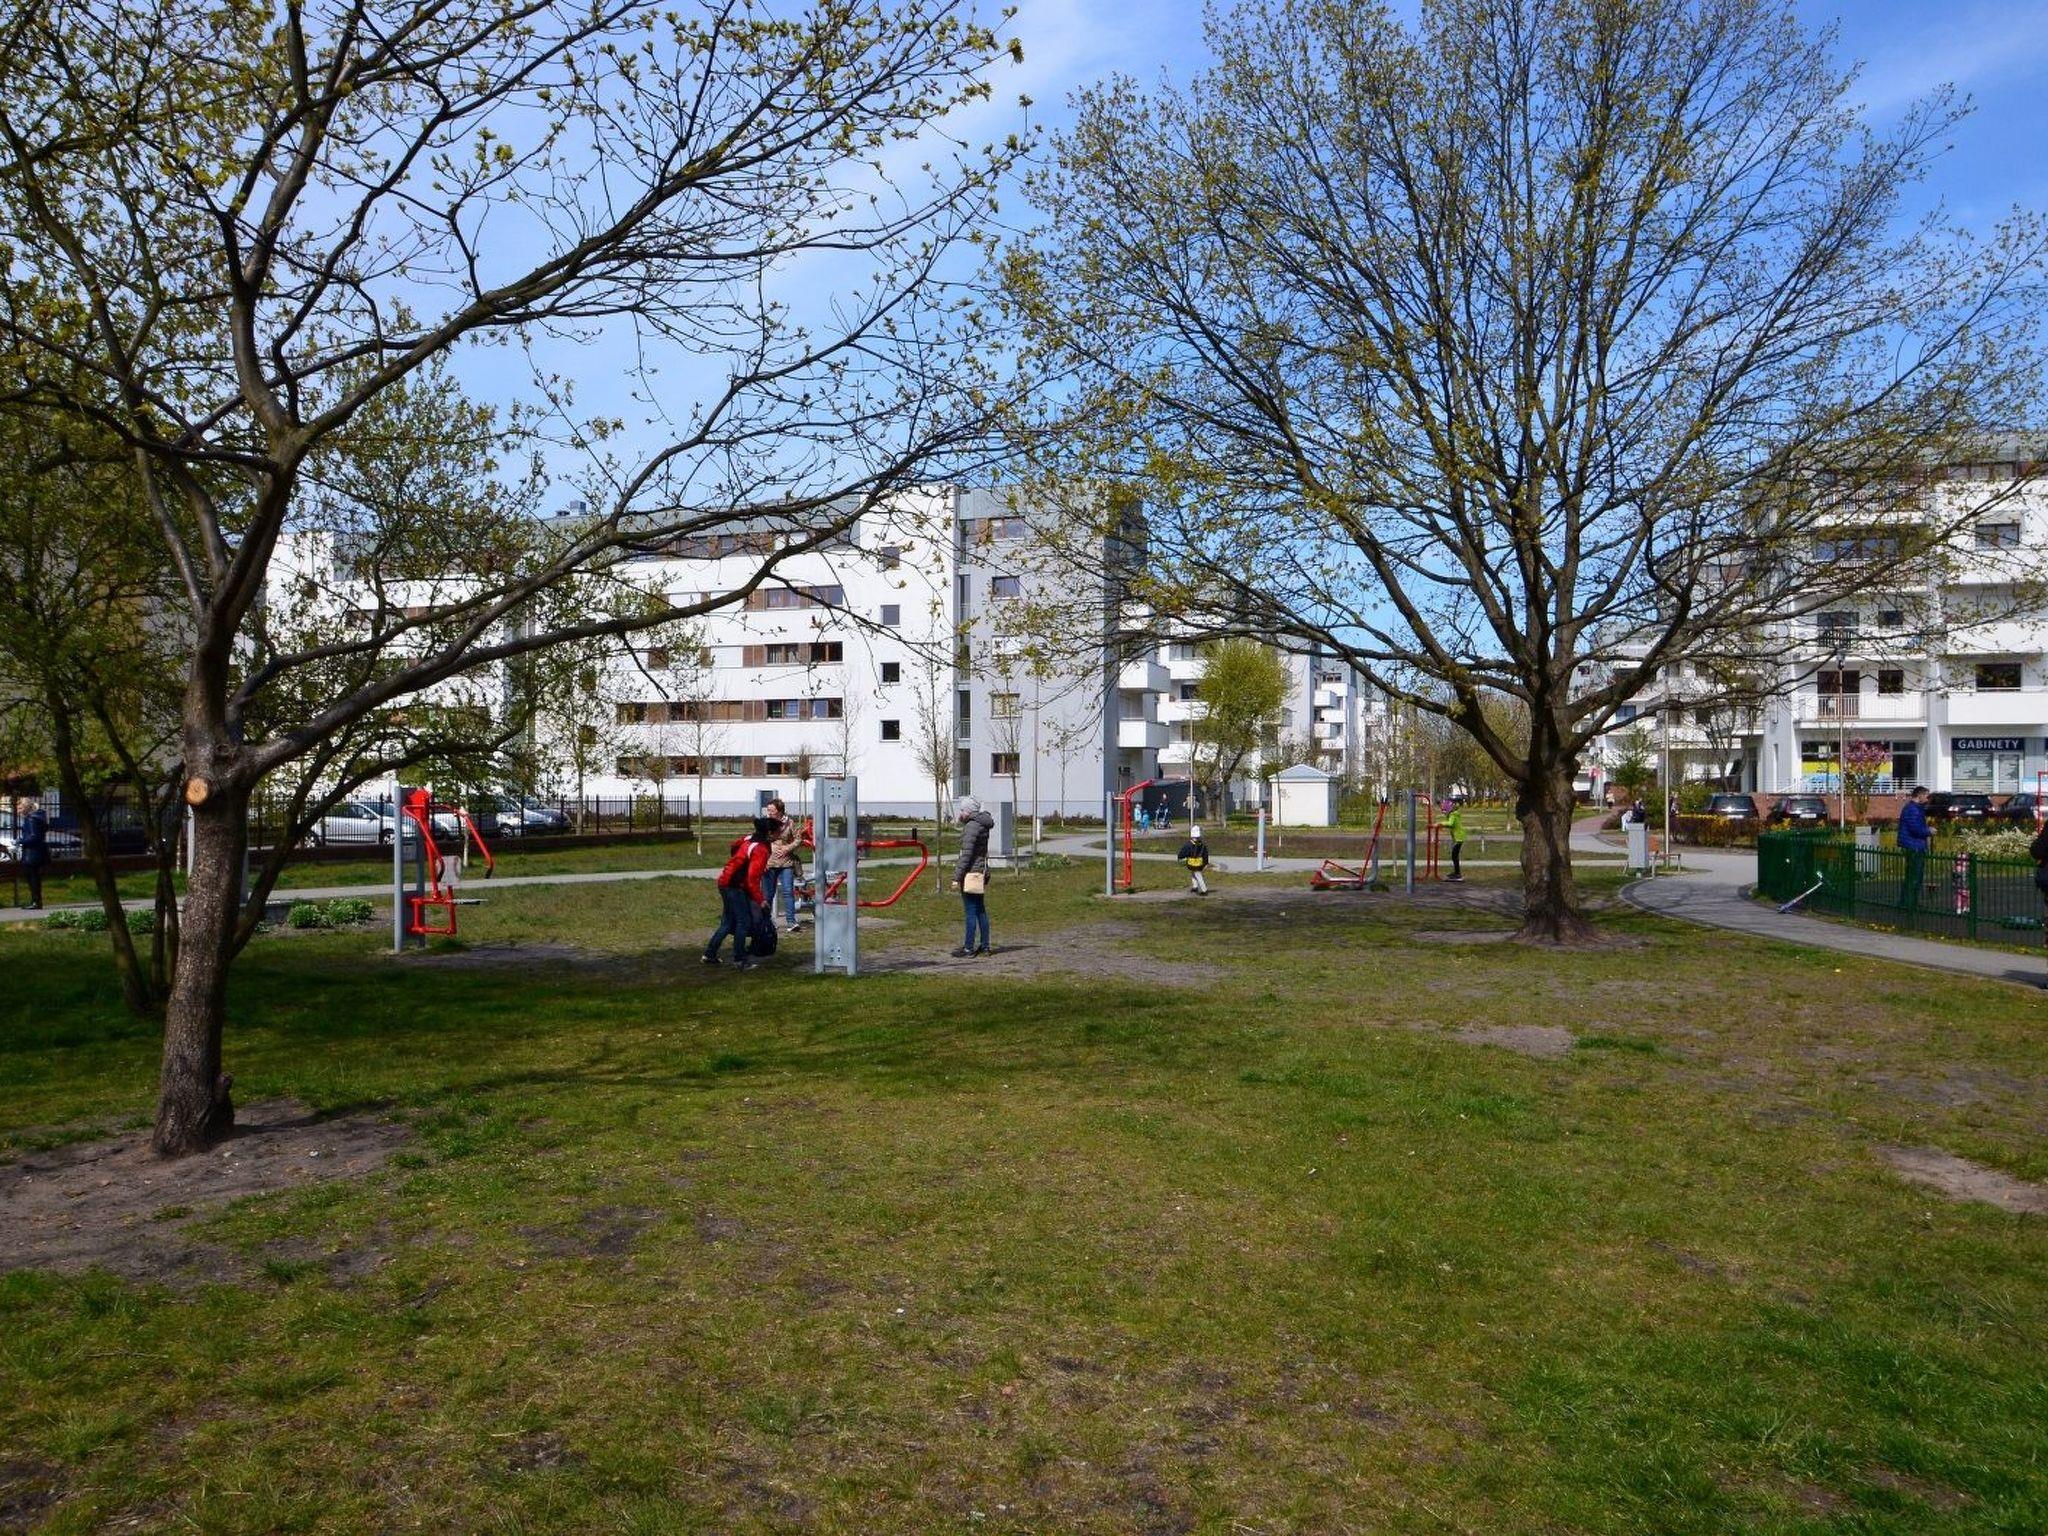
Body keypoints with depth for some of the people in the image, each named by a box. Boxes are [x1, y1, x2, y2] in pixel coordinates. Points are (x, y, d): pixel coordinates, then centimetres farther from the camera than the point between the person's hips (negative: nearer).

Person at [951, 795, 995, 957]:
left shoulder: (971, 827, -16)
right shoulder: (982, 825, 13)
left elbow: (967, 854, -20)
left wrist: (957, 877, -18)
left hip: (971, 874, -10)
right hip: (981, 872, 10)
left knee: (971, 912, -5)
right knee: (981, 910, 13)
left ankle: (969, 948, 0)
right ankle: (985, 945, 17)